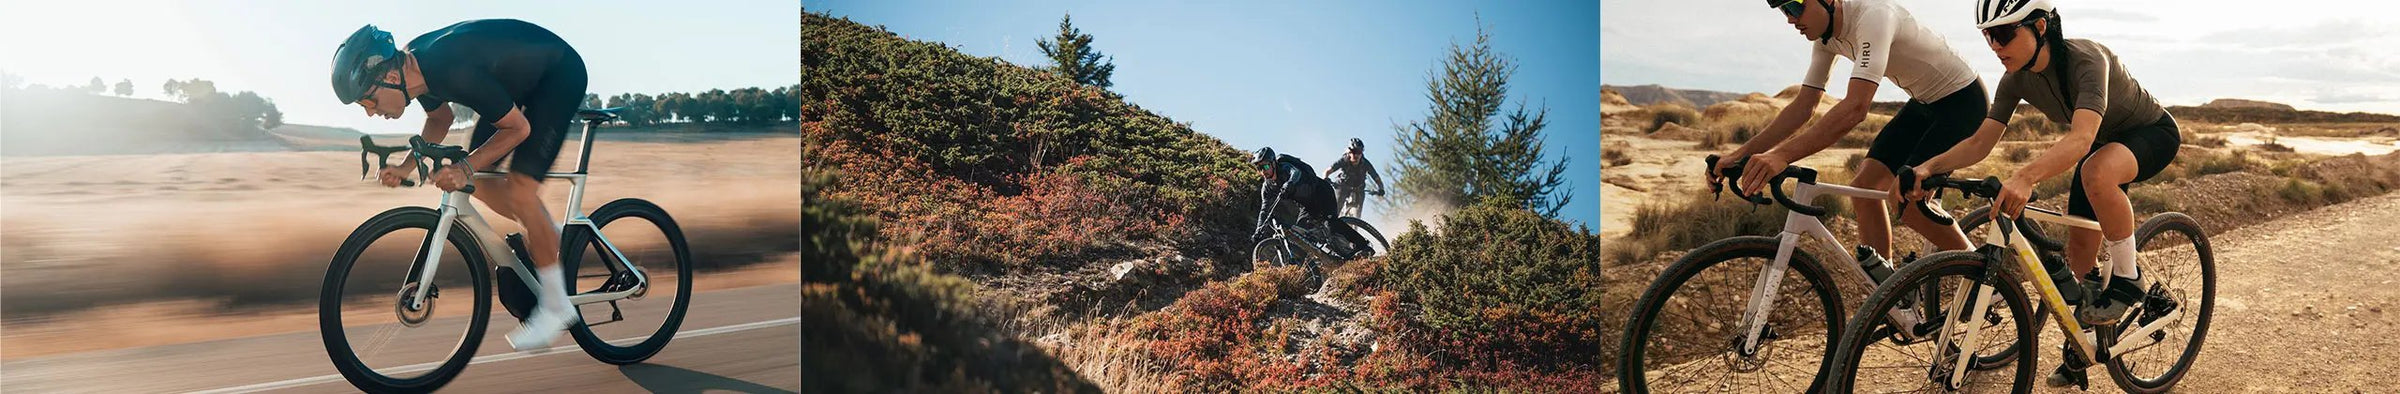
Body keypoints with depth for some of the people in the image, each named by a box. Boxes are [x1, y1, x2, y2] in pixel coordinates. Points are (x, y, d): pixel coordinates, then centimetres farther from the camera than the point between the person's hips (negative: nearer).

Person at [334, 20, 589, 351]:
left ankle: (556, 307, -6)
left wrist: (465, 168, -27)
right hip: (522, 77, 9)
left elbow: (518, 128, -23)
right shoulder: (413, 63, -9)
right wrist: (407, 167, 0)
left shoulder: (455, 71, -35)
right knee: (479, 180, 1)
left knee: (519, 190, -17)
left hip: (560, 74, -9)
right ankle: (550, 235, 23)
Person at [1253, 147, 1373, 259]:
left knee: (1329, 220, -29)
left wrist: (1288, 185, -70)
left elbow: (1296, 173, -48)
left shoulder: (1285, 168, -24)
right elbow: (1265, 210, 0)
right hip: (1308, 205, 8)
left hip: (1321, 191, -8)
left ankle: (1363, 245, -31)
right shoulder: (1267, 188, -4)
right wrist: (1259, 231, -13)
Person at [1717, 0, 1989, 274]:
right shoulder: (1826, 35, -5)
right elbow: (1803, 107, -4)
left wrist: (1782, 155, -53)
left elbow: (1856, 108, -43)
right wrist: (1740, 155, -16)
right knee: (1864, 188, -4)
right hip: (1924, 102, 8)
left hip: (1962, 99, -8)